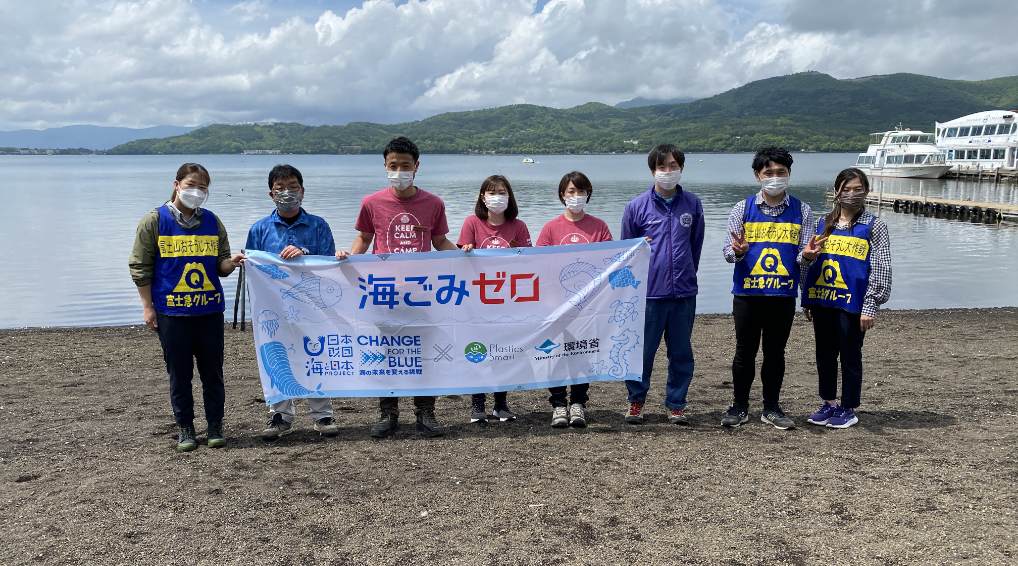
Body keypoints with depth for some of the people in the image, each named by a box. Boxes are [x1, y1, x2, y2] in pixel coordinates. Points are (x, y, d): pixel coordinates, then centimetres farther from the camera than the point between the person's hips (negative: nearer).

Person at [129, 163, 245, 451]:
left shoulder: (212, 222, 10)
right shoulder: (154, 221, 1)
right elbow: (140, 267, 2)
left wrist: (230, 262, -12)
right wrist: (148, 307, -2)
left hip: (209, 309, 2)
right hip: (171, 310, -2)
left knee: (212, 370, 6)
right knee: (179, 373, 5)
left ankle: (215, 426, 18)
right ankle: (185, 428, 18)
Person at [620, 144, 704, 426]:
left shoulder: (692, 204, 7)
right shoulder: (637, 206, 1)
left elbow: (696, 245, 17)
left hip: (683, 292, 2)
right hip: (649, 293, -2)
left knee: (681, 352, 9)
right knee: (642, 350, 3)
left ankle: (675, 404, 22)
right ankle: (636, 401, 21)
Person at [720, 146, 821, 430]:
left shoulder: (801, 210, 6)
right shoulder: (743, 208, 2)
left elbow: (803, 256, 4)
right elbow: (728, 252, -1)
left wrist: (807, 254, -20)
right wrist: (738, 251, -24)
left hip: (784, 293, 1)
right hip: (747, 292, -1)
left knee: (775, 352, 9)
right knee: (745, 351, 6)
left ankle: (771, 408, 21)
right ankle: (740, 406, 18)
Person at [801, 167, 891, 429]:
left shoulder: (873, 226, -1)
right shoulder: (823, 224, 11)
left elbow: (881, 269, -4)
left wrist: (870, 306, -11)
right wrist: (807, 299, 12)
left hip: (852, 303, -4)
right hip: (822, 301, 4)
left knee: (850, 357, 5)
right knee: (824, 355, 12)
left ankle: (849, 409, 17)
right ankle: (830, 404, 26)